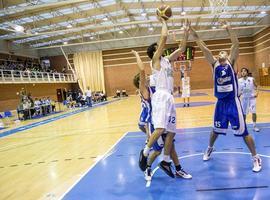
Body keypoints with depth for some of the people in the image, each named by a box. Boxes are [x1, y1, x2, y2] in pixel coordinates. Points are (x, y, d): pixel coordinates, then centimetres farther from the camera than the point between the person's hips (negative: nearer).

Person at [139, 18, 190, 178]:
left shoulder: (167, 60, 21)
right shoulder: (155, 60, -1)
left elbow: (181, 49, 26)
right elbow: (164, 37, -8)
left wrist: (186, 33, 21)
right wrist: (164, 22, 6)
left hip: (170, 98, 8)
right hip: (161, 96, -8)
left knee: (171, 132, 9)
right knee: (160, 129, -22)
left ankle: (166, 162, 20)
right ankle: (145, 153, 0)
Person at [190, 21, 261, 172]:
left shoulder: (231, 62, 1)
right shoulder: (214, 64, 8)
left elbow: (236, 44, -12)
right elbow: (204, 49, 0)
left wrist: (229, 29, -21)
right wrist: (195, 35, -6)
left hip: (233, 102, -3)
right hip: (220, 102, 4)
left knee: (243, 132, 2)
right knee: (216, 130, 18)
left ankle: (256, 158, 19)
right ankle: (210, 149, 42)